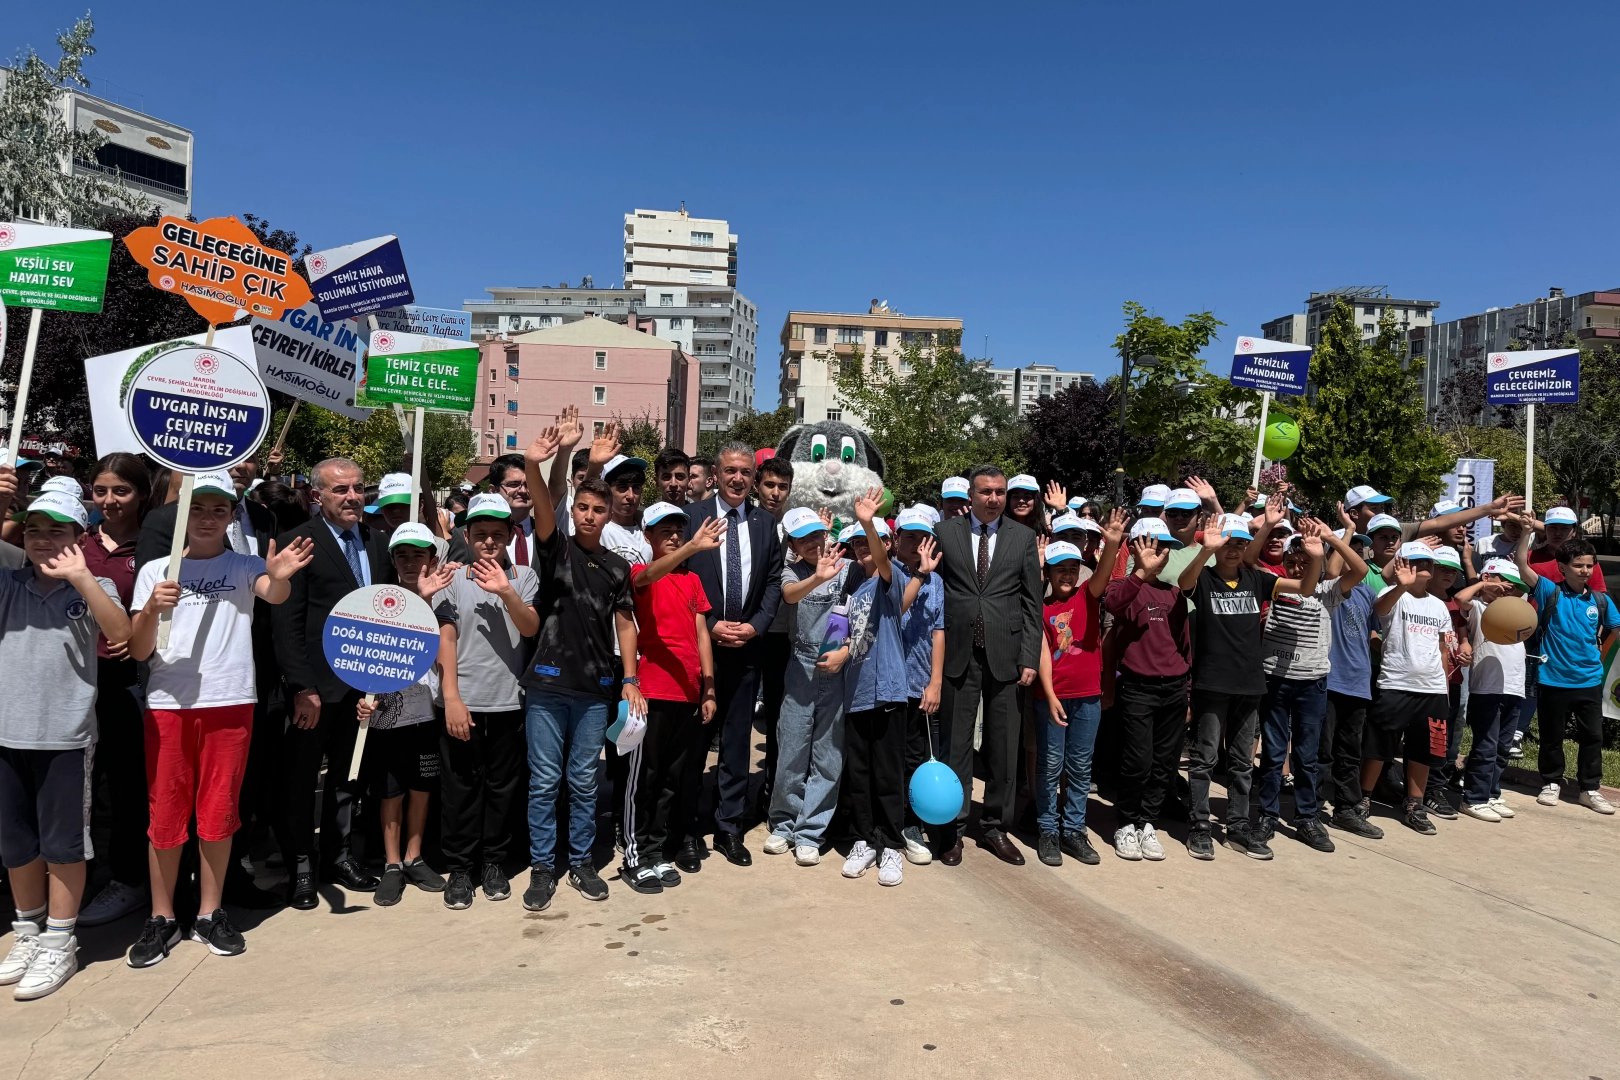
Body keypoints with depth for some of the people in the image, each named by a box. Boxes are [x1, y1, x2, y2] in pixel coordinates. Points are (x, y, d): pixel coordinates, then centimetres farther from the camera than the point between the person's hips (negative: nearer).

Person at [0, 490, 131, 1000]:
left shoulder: (93, 587, -2)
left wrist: (80, 576, -27)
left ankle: (59, 943, 20)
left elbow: (120, 630, -19)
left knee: (62, 843, 5)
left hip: (65, 735, -4)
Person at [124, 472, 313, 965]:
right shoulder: (156, 570, 6)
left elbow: (274, 593, -20)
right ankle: (162, 918, 20)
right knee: (165, 813, 6)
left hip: (230, 702, -1)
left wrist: (279, 578, -43)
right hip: (168, 703, 1)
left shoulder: (243, 566, 4)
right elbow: (138, 651, 2)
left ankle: (210, 913, 20)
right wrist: (151, 610, -18)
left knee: (218, 811, 7)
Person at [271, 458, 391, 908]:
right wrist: (302, 688, -19)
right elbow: (286, 623, -14)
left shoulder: (377, 541, 7)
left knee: (343, 774, 18)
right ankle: (300, 866, 23)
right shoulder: (298, 542, -10)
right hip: (316, 683, -5)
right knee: (301, 778, 9)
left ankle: (337, 856, 32)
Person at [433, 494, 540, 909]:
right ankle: (460, 868, 18)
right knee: (460, 788, 5)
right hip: (462, 703, 0)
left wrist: (506, 593, -26)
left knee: (502, 786, 9)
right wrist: (451, 700, -8)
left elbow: (530, 627, -9)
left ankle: (494, 862, 24)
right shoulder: (453, 580, 3)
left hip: (509, 702, 1)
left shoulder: (524, 576, 4)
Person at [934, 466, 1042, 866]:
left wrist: (1029, 658, -2)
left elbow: (1032, 603, 5)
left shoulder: (1024, 537, 6)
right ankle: (953, 828, 17)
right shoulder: (944, 533, 3)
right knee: (955, 744, 5)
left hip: (1005, 655, 1)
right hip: (958, 654, -1)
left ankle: (995, 828, 21)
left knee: (1003, 746, 7)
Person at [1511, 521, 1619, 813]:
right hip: (1553, 680, -3)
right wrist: (1526, 532, -29)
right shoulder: (1550, 592, -8)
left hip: (1589, 681, 3)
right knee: (1552, 736, 10)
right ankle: (1551, 783, 25)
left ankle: (1590, 789, 22)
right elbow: (1522, 566, -19)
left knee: (1592, 736, 9)